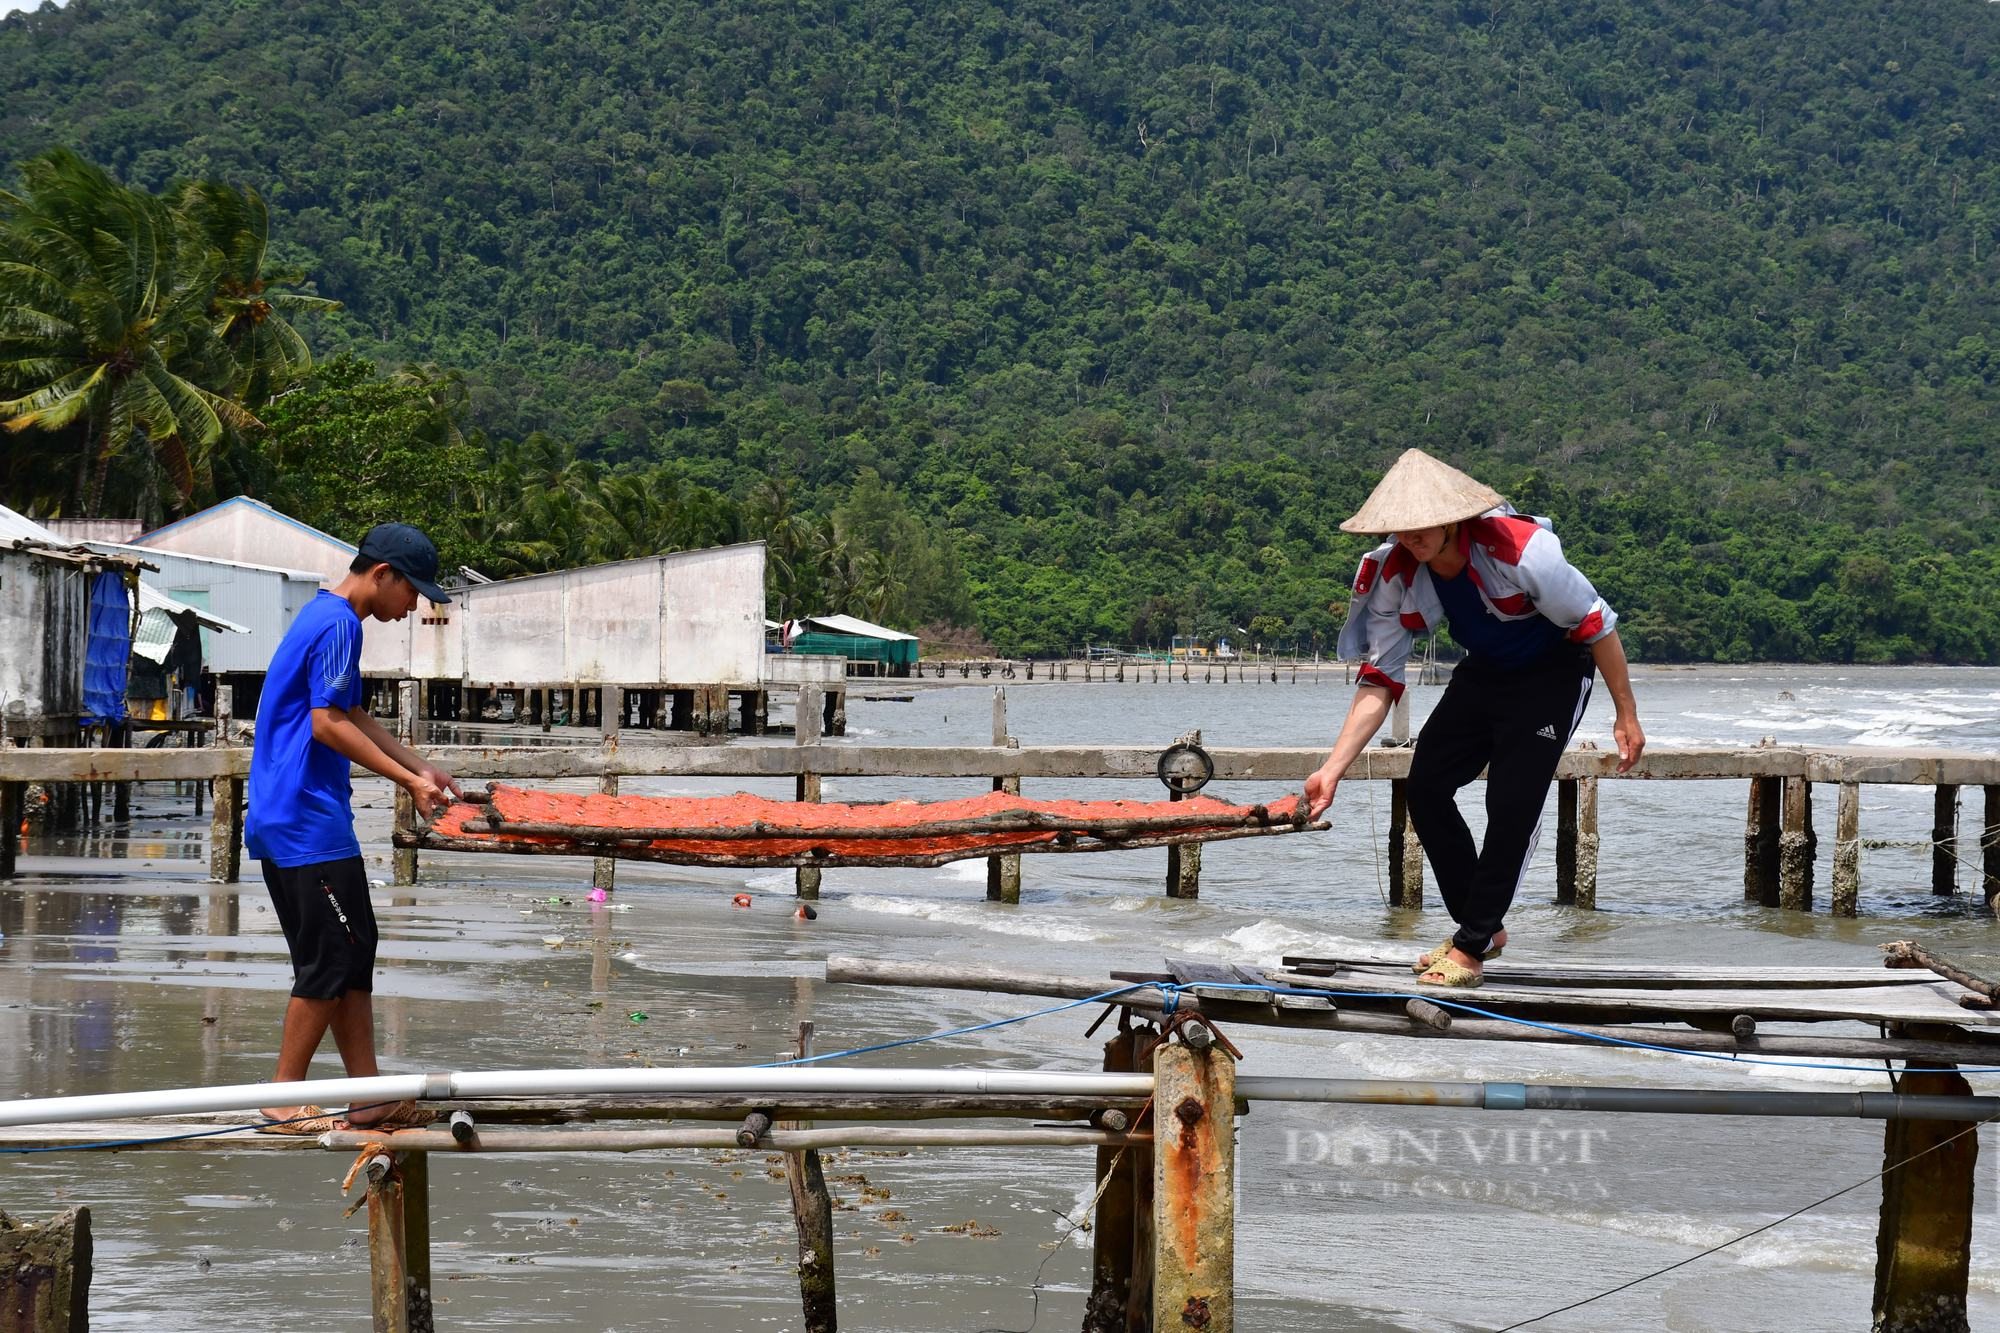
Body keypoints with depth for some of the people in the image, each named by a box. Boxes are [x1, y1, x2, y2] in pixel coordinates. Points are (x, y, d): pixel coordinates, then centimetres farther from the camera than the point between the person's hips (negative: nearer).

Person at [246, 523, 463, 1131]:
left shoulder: (323, 617, 19)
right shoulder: (339, 624, -13)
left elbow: (354, 717, 25)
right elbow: (328, 724, -19)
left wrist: (420, 767, 17)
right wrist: (409, 780, -14)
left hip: (280, 822, 11)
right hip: (310, 823, -11)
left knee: (352, 952, 13)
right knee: (330, 960, -6)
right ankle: (285, 1102, -1)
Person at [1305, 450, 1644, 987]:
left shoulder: (1520, 550, -34)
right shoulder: (1392, 575, -17)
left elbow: (1596, 625, -21)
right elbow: (1379, 682, -13)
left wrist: (1626, 716, -16)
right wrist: (1333, 769, -22)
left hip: (1554, 672, -6)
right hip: (1483, 674, 6)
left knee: (1512, 804, -16)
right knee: (1426, 786, -2)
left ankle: (1472, 945, -3)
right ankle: (1484, 926, 13)